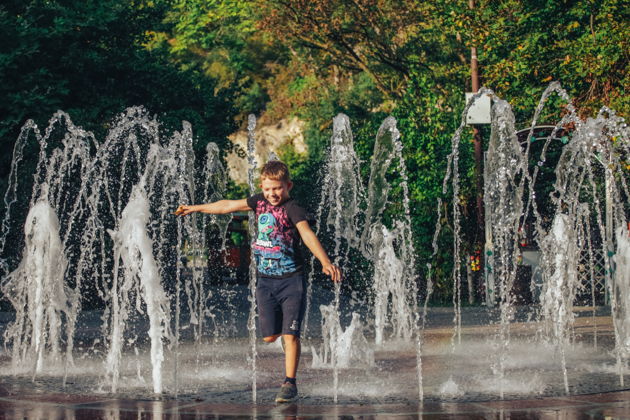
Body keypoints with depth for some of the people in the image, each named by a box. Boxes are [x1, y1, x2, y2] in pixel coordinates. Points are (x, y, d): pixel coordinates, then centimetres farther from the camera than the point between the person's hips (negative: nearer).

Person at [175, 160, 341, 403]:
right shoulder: (260, 202, 6)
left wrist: (325, 261, -44)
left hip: (291, 280, -5)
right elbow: (229, 206, 19)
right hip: (265, 282, 5)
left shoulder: (292, 209, -14)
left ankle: (289, 383, 0)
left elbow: (307, 234, -30)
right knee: (269, 336, 4)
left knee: (289, 334, -9)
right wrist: (196, 208, 29)